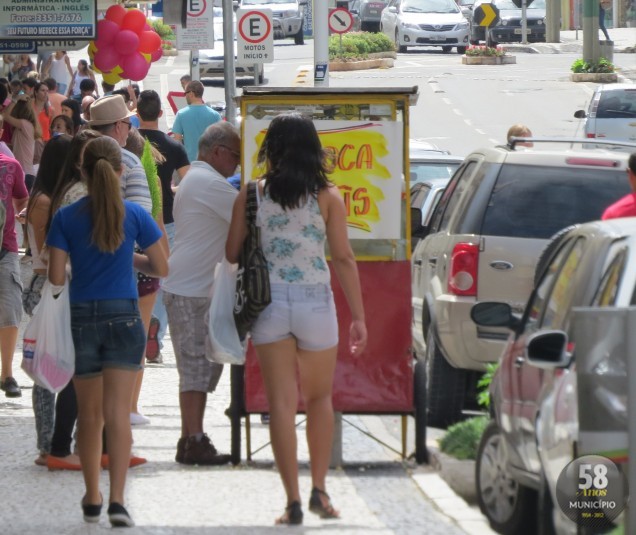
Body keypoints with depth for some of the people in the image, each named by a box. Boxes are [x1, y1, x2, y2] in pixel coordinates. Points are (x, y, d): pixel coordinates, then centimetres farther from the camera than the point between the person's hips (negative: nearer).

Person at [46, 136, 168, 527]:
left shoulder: (66, 218, -5)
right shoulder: (134, 215, -5)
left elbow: (56, 277, -6)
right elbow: (161, 268, 2)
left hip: (81, 319, 1)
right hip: (123, 318, -1)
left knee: (89, 414, 15)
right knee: (117, 413, -4)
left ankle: (93, 499, 24)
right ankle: (117, 500, -16)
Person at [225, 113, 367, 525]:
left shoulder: (252, 195, -1)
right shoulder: (327, 196, -4)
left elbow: (233, 254, 3)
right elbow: (344, 259, -5)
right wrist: (358, 317, -1)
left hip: (268, 303, 0)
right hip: (315, 302, 0)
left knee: (282, 404, 3)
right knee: (319, 398, 17)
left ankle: (293, 501, 0)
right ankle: (319, 489, 12)